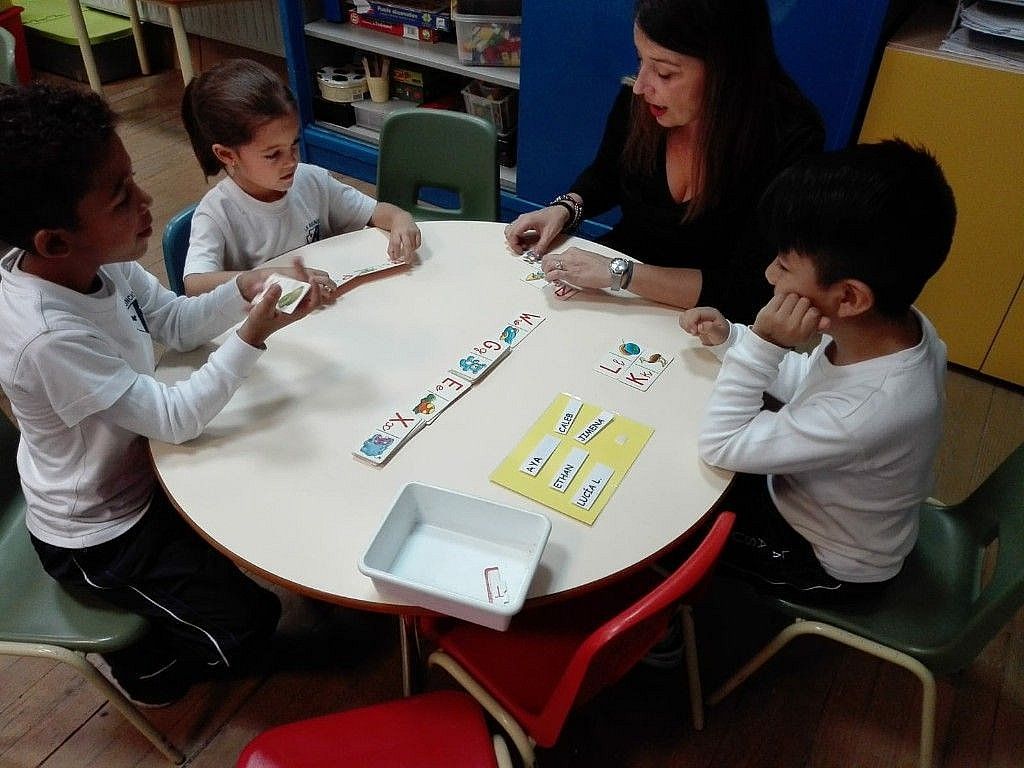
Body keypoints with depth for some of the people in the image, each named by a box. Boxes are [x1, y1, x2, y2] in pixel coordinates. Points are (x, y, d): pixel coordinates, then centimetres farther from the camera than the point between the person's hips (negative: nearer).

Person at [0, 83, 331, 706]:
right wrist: (254, 336, -35)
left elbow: (178, 322, -3)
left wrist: (244, 290, -21)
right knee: (248, 623, -4)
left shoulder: (97, 260, -16)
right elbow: (175, 419, -31)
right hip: (96, 532, -7)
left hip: (137, 466, 8)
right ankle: (143, 670, 25)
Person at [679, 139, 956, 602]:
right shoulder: (895, 322, -20)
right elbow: (809, 383, 0)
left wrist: (761, 344, -38)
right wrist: (730, 339, -13)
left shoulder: (869, 412, -44)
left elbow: (718, 447, -33)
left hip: (826, 563, -6)